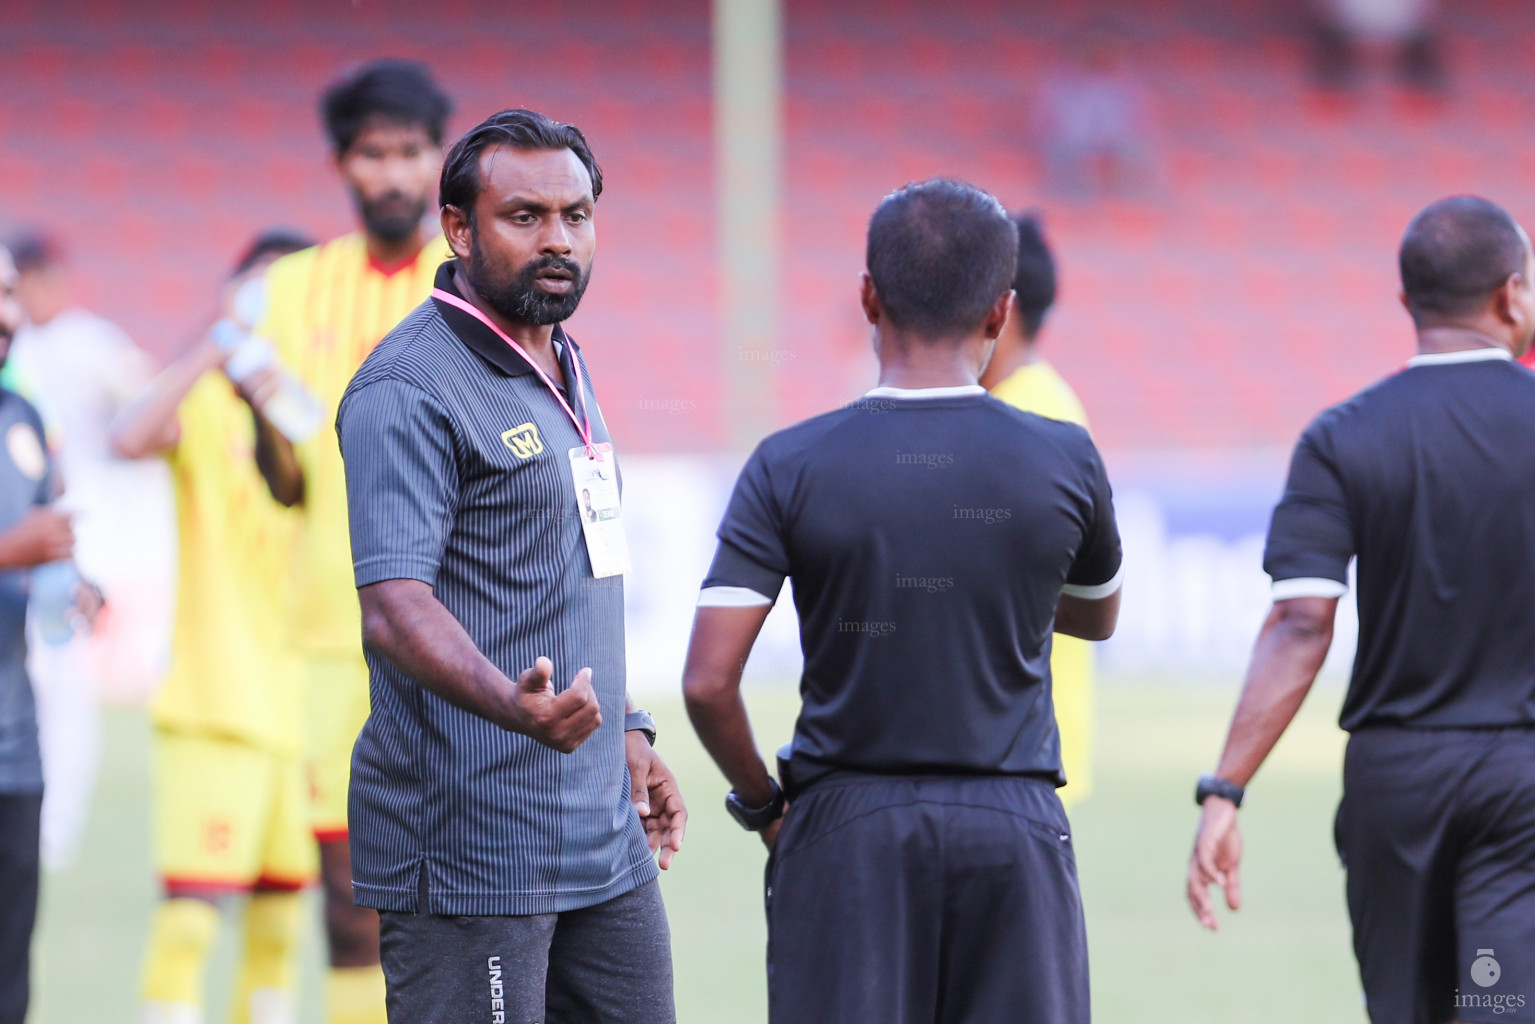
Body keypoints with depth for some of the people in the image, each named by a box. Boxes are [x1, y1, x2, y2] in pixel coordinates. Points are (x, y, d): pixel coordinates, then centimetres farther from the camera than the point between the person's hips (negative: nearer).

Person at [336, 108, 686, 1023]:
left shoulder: (566, 369, 17)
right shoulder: (409, 390, -13)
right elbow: (395, 608, -24)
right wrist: (516, 707, -40)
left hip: (603, 836, 9)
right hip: (470, 839, -9)